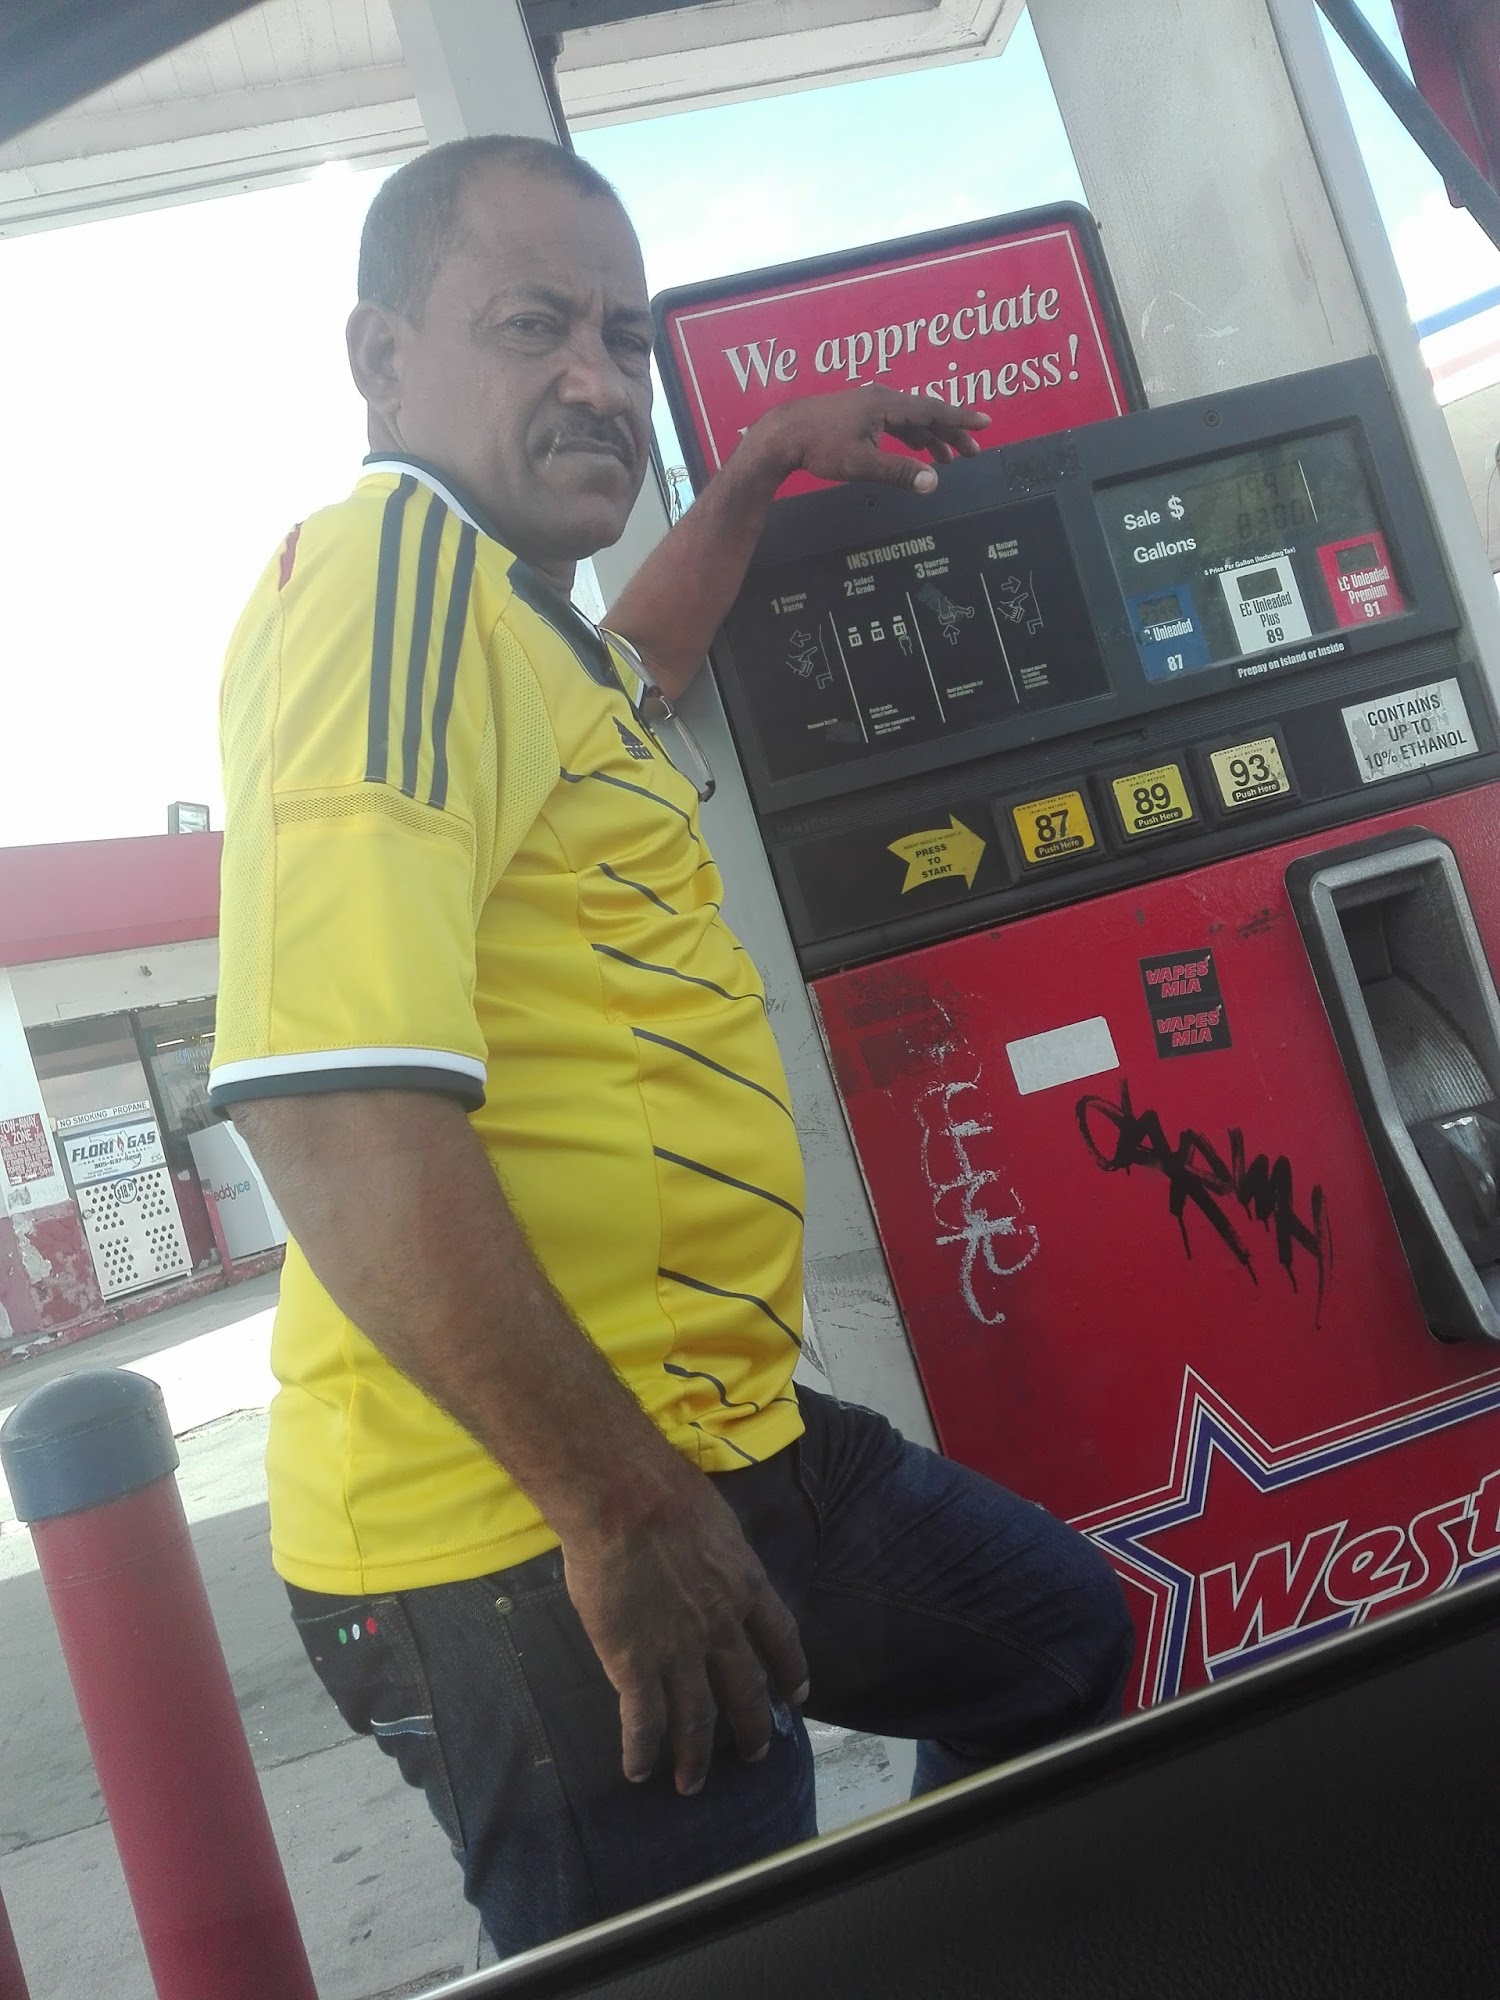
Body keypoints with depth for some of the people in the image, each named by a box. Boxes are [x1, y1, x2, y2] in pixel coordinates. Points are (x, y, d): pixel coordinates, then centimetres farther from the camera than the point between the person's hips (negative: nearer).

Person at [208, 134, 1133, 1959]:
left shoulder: (482, 601, 15)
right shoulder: (395, 566, -18)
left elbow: (623, 686, 41)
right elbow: (336, 1107, -29)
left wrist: (763, 468, 39)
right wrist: (621, 1507, -24)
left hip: (703, 1447, 11)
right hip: (539, 1533, -11)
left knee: (1056, 1634, 26)